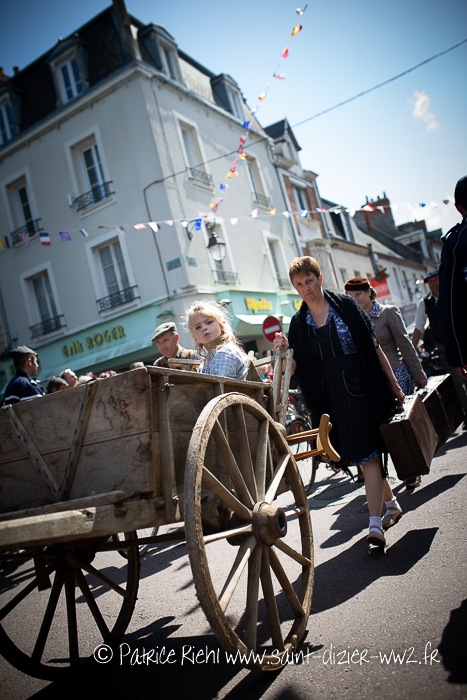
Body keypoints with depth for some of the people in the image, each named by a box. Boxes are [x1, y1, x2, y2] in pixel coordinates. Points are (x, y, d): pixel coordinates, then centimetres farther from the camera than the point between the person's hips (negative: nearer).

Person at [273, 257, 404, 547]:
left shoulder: (346, 306, 0)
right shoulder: (299, 322, 6)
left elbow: (374, 348, 1)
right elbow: (294, 368, 2)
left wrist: (394, 386, 0)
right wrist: (284, 350, -19)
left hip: (363, 388, -3)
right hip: (332, 397, 3)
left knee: (369, 454, -7)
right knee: (361, 455, 9)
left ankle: (375, 523, -5)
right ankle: (391, 503, 30)